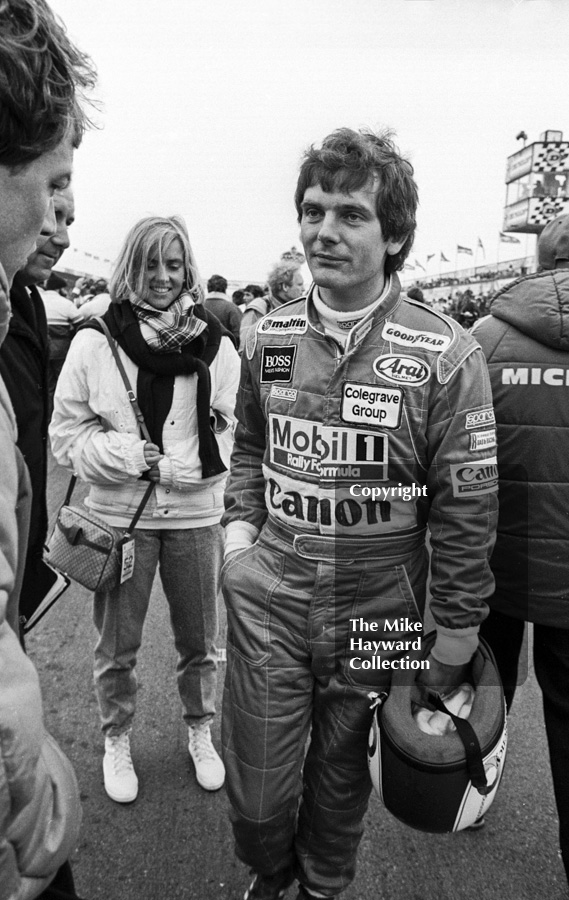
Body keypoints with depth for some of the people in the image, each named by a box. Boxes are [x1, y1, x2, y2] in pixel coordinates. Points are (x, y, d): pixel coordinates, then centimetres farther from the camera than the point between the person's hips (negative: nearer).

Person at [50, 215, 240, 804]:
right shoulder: (94, 342, -5)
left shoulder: (215, 344, -3)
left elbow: (232, 430, 0)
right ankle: (116, 738, 42)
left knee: (198, 642, 18)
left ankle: (200, 730, 44)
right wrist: (130, 456, -17)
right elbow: (67, 433, -2)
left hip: (195, 515, 1)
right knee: (116, 646, 15)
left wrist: (181, 466, -14)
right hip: (120, 514, -1)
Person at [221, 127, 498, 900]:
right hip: (268, 603, 2)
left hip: (375, 615, -2)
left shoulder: (446, 356, -13)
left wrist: (453, 646, -6)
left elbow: (465, 514, -10)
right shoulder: (268, 338, -1)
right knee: (257, 798, 13)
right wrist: (241, 522, 1)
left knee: (340, 784, 21)